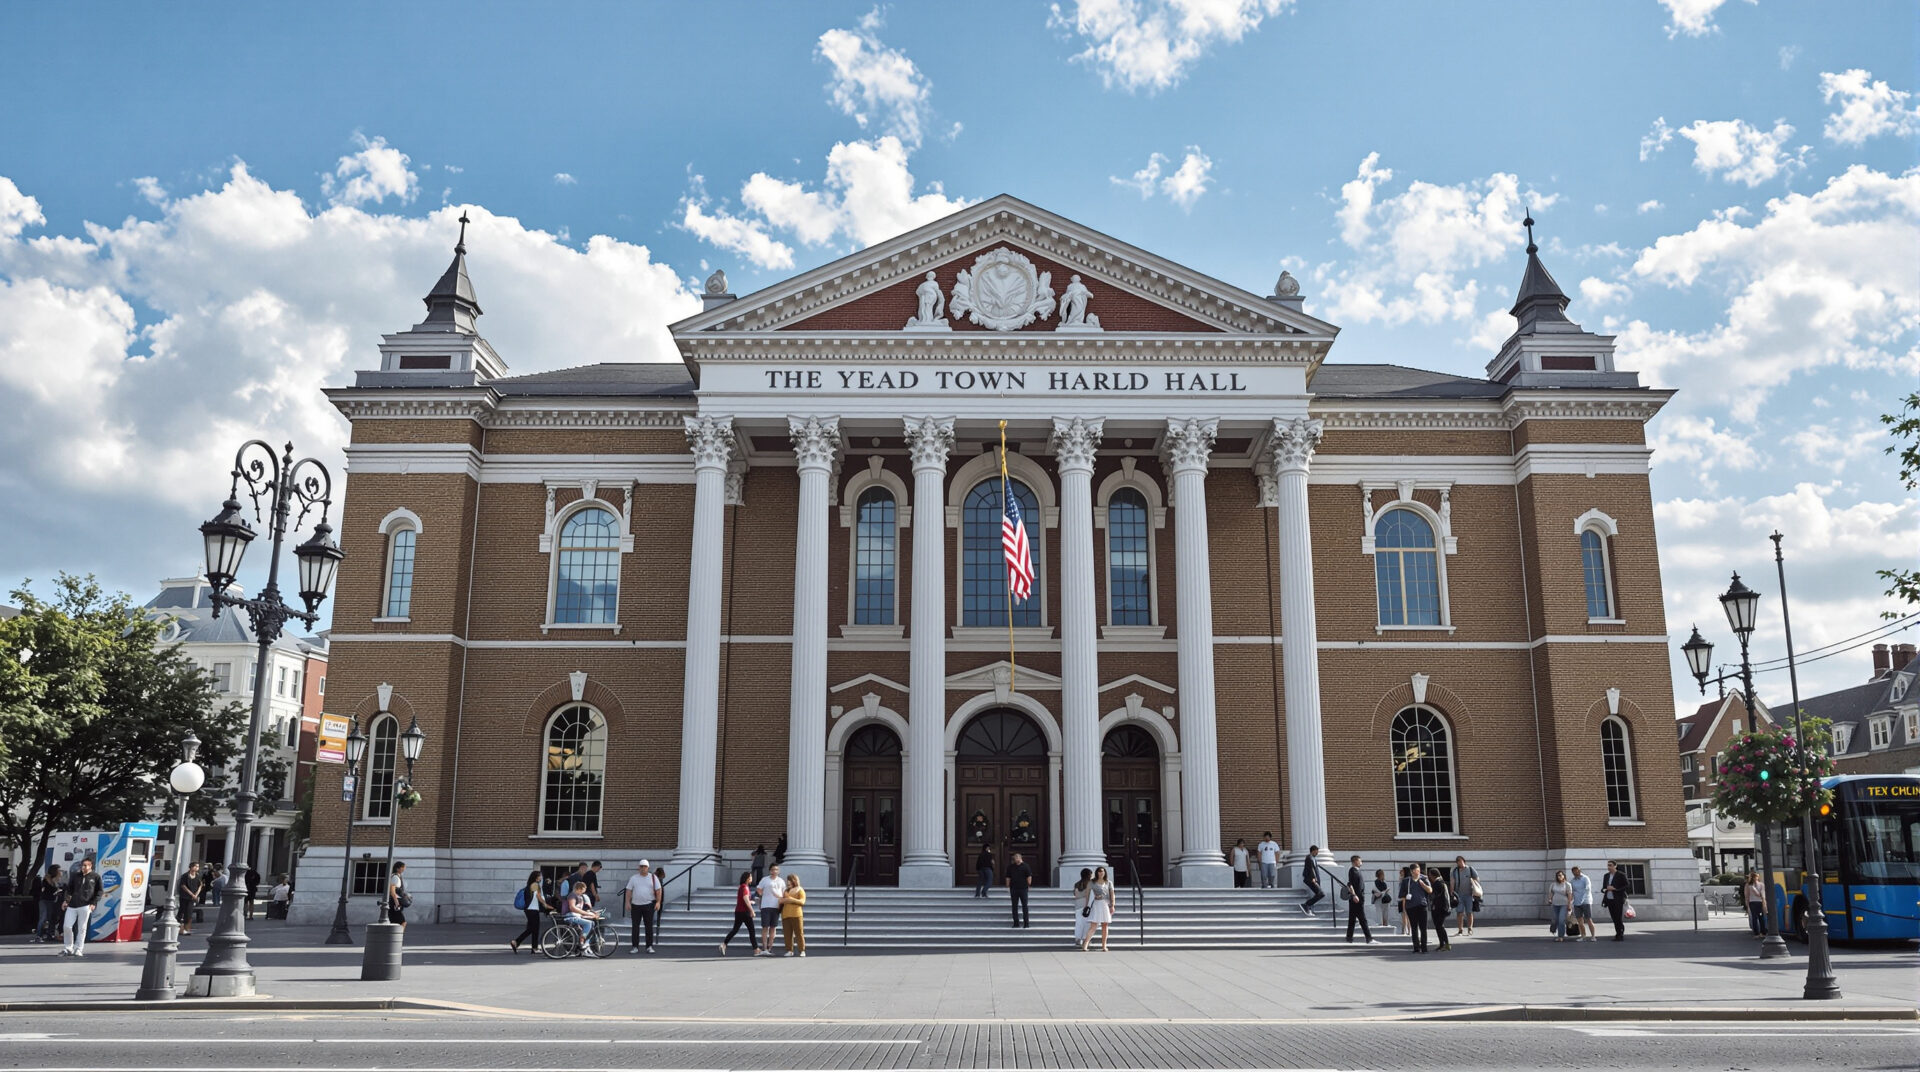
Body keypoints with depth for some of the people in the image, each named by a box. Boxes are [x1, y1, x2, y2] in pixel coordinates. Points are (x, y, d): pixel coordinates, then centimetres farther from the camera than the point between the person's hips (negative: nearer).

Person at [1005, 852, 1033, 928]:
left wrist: (1029, 884, -7)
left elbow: (1029, 876, -2)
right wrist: (1008, 887, 6)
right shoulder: (1010, 867, 7)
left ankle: (1026, 923, 3)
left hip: (1023, 888, -3)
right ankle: (1016, 923, 11)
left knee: (1024, 906, -1)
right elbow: (1008, 878, 10)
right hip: (1013, 889, 3)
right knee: (1014, 907, 5)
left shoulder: (1025, 866, -2)